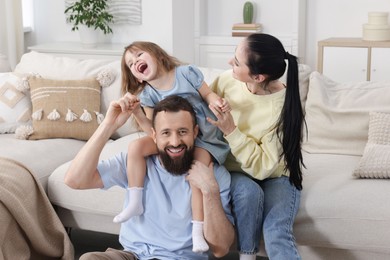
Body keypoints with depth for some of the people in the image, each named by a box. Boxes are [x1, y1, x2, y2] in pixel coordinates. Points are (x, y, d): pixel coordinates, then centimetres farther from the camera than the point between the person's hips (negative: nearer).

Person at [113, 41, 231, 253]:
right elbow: (153, 130, -5)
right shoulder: (147, 95, 0)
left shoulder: (186, 73, -8)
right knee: (136, 147, -18)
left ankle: (198, 231, -24)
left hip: (203, 136, -4)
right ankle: (135, 203, -8)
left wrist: (218, 102, -24)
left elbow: (208, 94, -1)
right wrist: (136, 111, -20)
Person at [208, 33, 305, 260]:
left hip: (275, 175, -2)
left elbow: (262, 168, -25)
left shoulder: (285, 108, -25)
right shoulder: (228, 80, -14)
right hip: (235, 172, 3)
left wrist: (231, 131, -31)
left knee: (276, 233, -31)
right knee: (249, 191, -33)